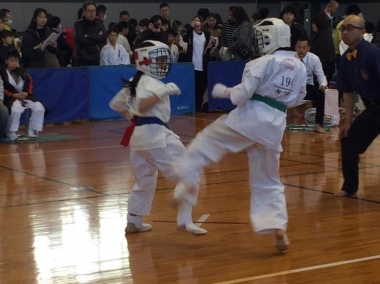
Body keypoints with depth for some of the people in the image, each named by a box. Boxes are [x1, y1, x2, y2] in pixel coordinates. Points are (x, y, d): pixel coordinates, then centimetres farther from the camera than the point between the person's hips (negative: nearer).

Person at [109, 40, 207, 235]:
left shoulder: (135, 82, 15)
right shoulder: (150, 82, -13)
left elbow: (116, 104, 23)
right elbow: (142, 106, -30)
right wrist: (163, 91, -31)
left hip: (139, 135, 10)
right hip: (155, 135, -10)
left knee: (144, 181, 23)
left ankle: (133, 222, 27)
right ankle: (185, 221, -10)